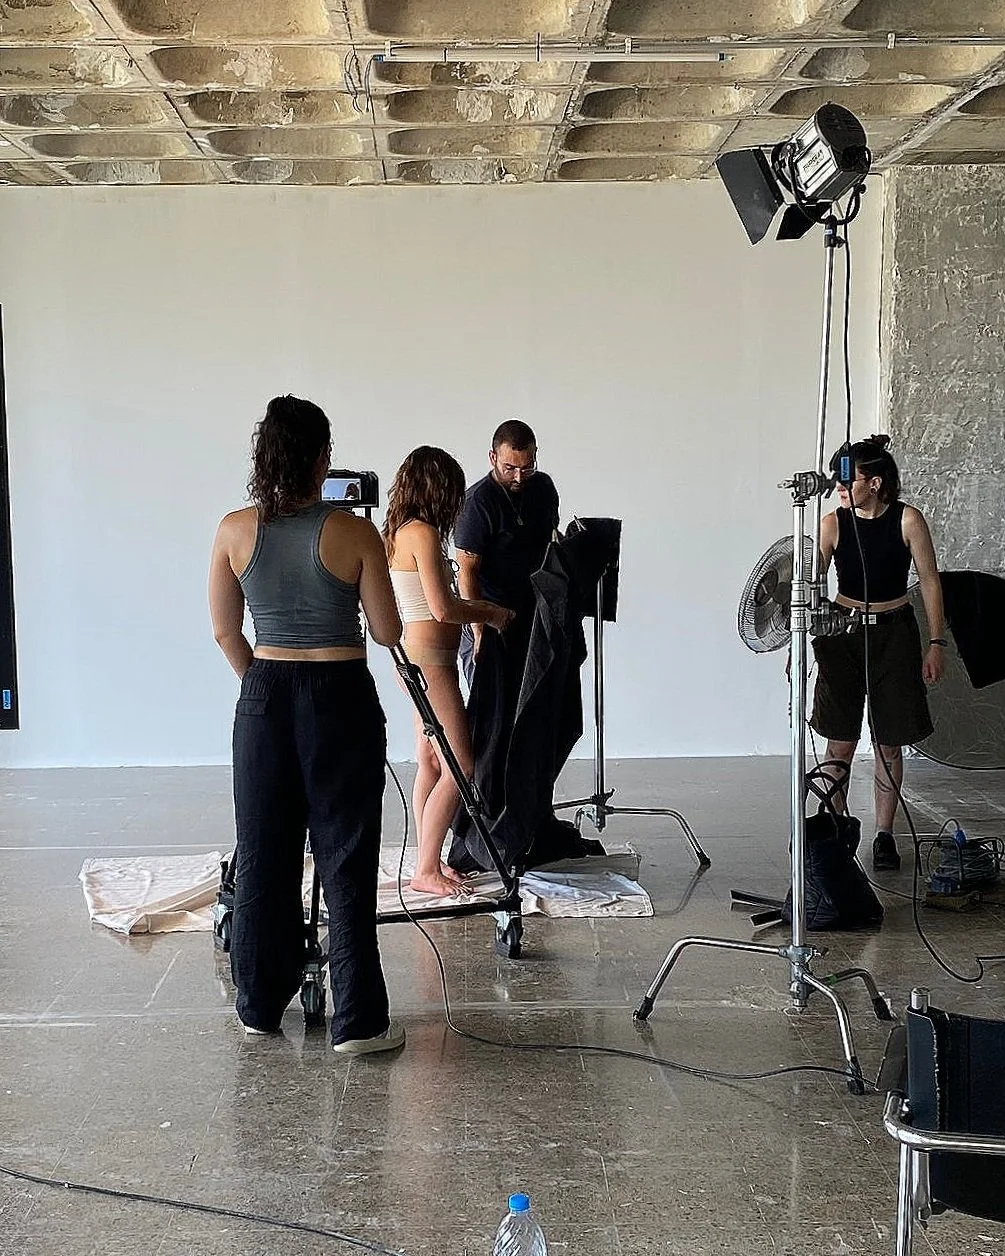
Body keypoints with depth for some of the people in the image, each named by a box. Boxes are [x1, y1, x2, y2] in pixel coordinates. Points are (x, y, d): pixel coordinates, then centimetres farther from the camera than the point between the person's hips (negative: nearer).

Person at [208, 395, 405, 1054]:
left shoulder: (235, 531, -2)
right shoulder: (354, 532, -11)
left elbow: (225, 633, 5)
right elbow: (388, 632, -4)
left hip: (263, 700, 3)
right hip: (341, 701, -3)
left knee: (262, 857, 13)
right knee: (347, 863, 3)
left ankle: (261, 1005, 25)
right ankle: (358, 1021, 6)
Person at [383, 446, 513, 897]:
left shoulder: (399, 532, 12)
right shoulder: (424, 533, -16)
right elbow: (442, 609, -21)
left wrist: (477, 607, 18)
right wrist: (491, 613, -7)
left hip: (417, 655, 10)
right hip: (430, 658, -10)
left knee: (429, 763, 14)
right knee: (459, 767, -7)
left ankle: (428, 861, 19)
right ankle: (426, 870, -3)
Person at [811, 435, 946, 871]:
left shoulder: (907, 520, -8)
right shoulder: (833, 523, -4)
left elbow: (930, 582, -2)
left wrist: (936, 644, -5)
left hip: (893, 634, -1)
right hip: (843, 634, 1)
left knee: (888, 744, 5)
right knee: (840, 743, 1)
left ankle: (884, 835, 17)